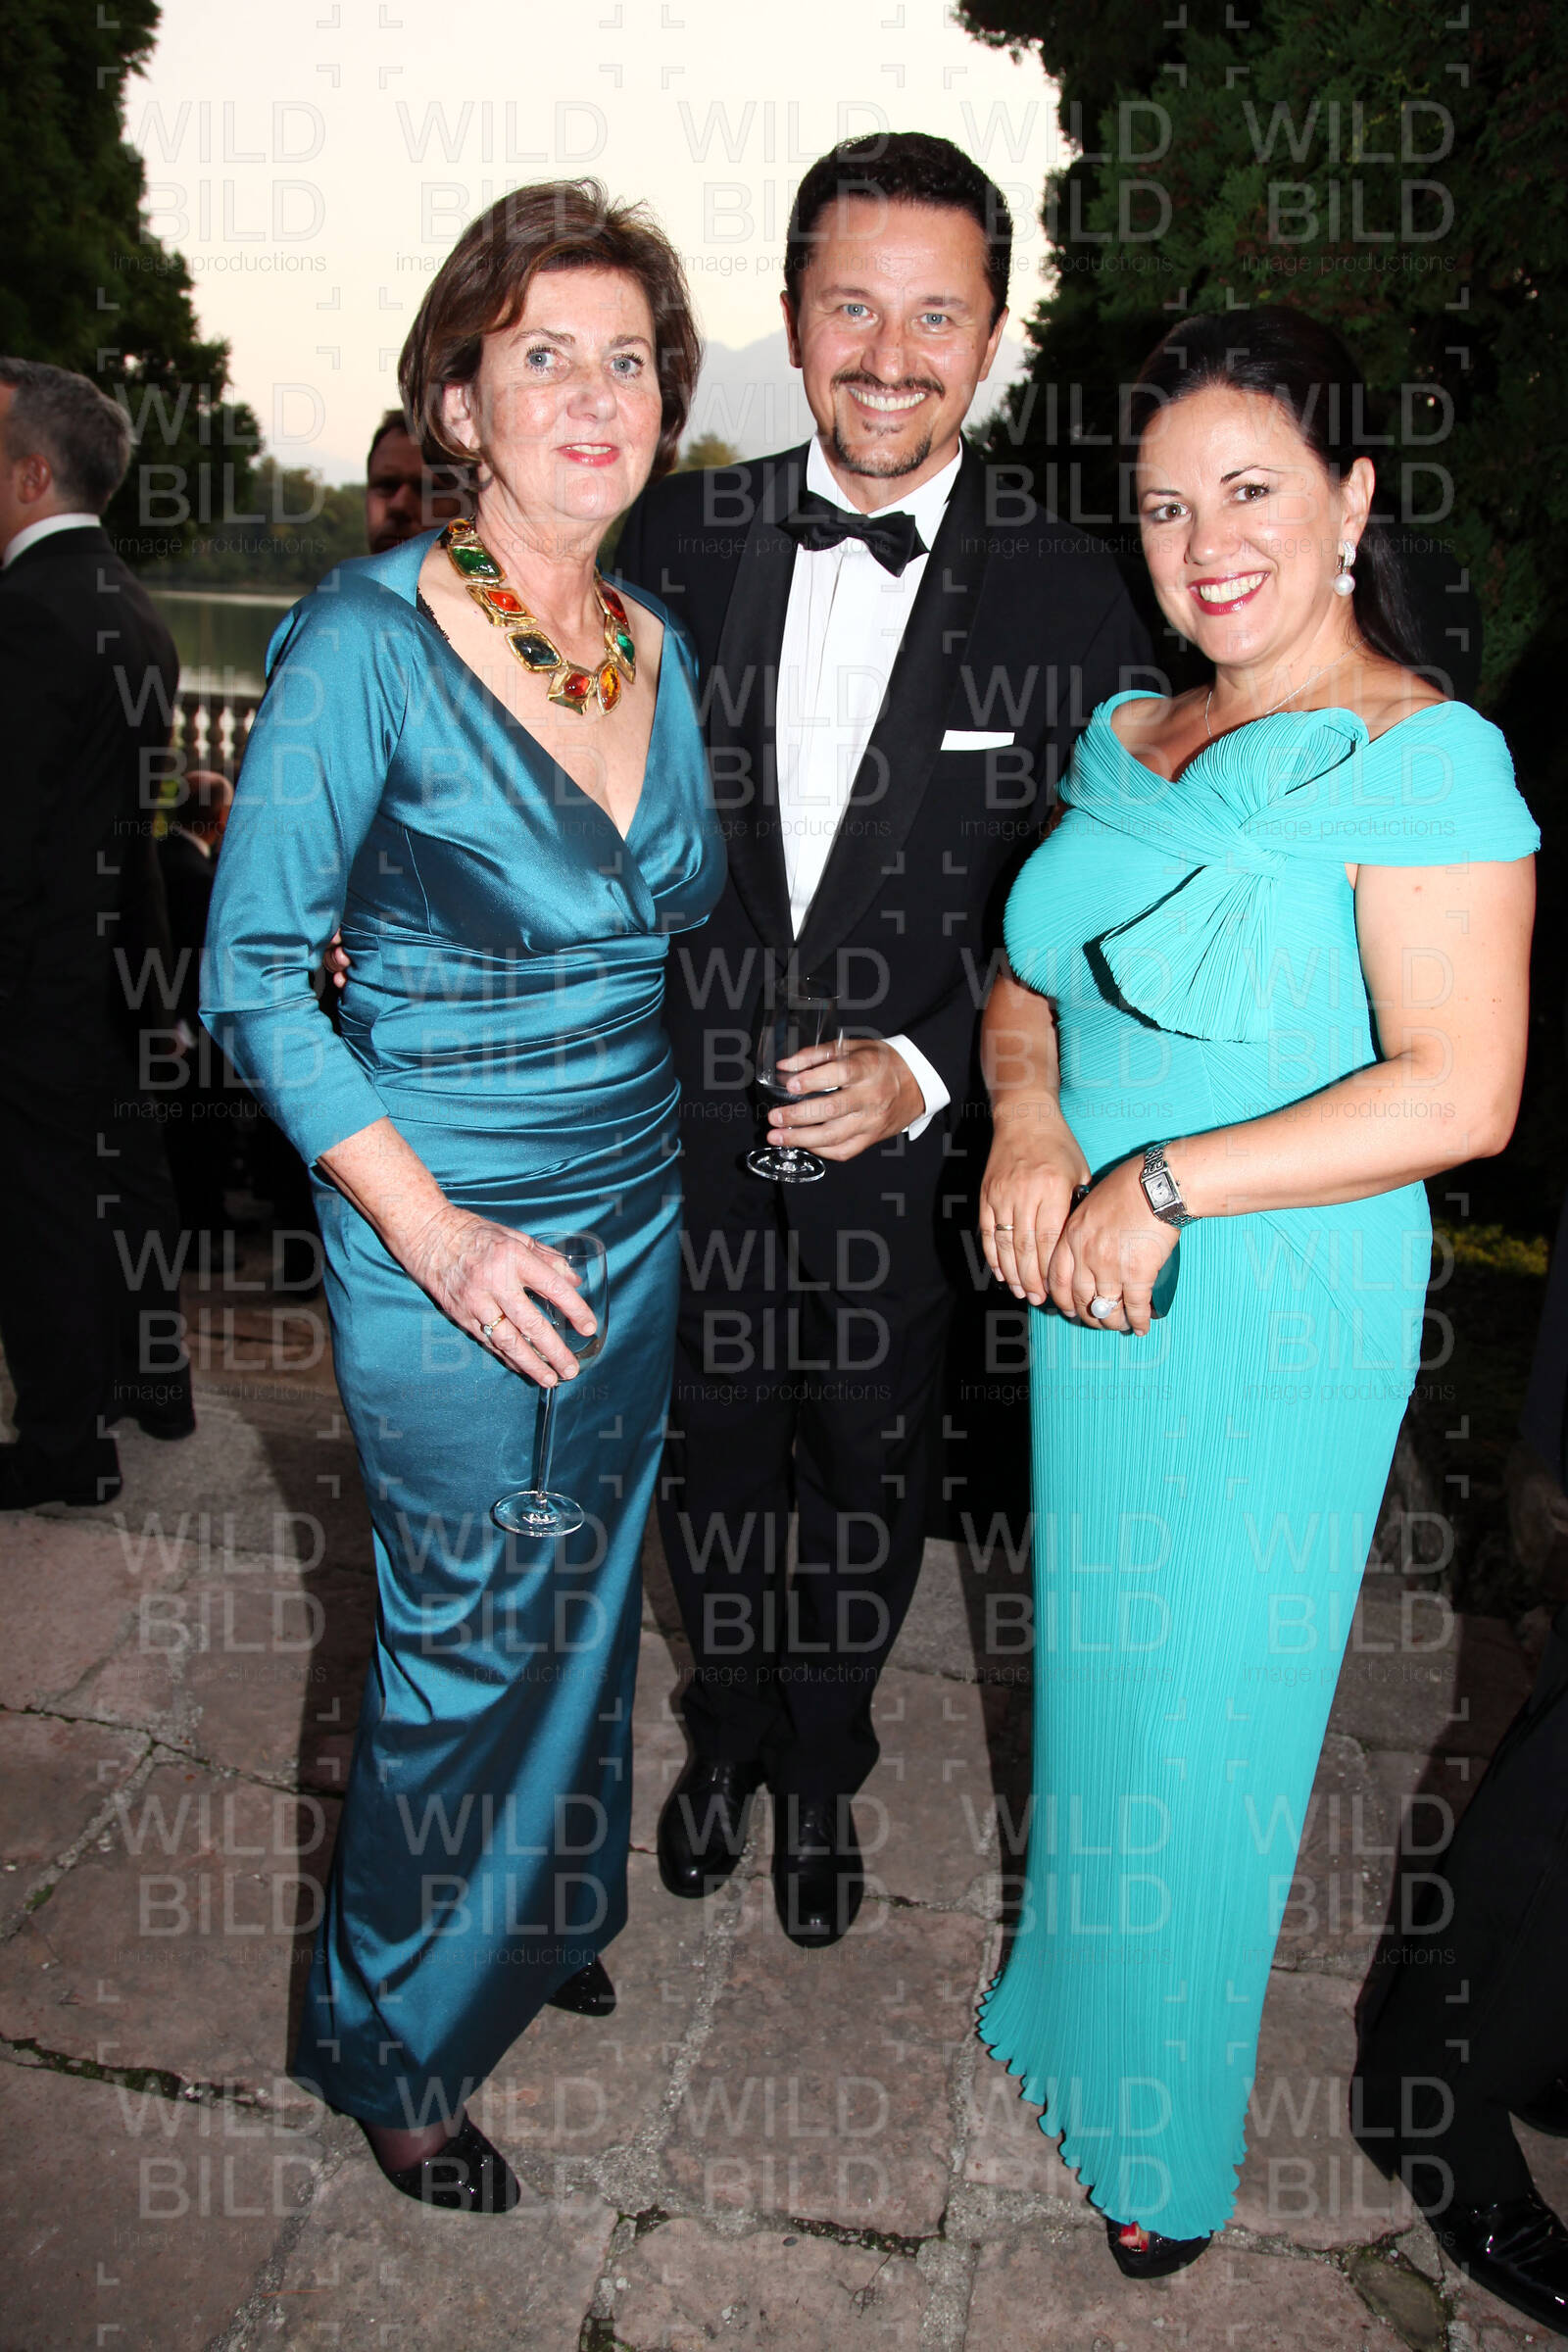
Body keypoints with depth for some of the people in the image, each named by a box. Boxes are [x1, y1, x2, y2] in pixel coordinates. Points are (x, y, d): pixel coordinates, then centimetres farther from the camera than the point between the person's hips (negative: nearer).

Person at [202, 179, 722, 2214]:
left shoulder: (660, 651, 4)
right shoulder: (363, 639, -15)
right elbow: (254, 977, -14)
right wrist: (434, 1235, -20)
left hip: (640, 1219, 6)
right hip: (450, 1244, -6)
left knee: (588, 1599, 21)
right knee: (469, 1643, 9)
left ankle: (549, 1915, 50)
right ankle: (393, 2044, 37)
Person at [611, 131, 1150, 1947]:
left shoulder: (1066, 592, -9)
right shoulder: (680, 536, -3)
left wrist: (922, 1075, -20)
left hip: (912, 1136, -1)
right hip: (692, 1118, 2)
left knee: (871, 1477, 18)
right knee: (713, 1452, 20)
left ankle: (822, 1762, 46)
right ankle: (727, 1731, 48)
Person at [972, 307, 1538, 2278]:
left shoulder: (1424, 758, -13)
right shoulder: (1129, 737, 8)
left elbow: (1462, 1091, -20)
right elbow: (1030, 972, 13)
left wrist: (1166, 1181, -20)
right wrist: (1026, 1119, -8)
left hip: (1277, 1327, -6)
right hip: (1093, 1297, 6)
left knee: (1198, 1730, 10)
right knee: (1093, 1686, 20)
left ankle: (1166, 2145, 36)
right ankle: (1066, 2008, 46)